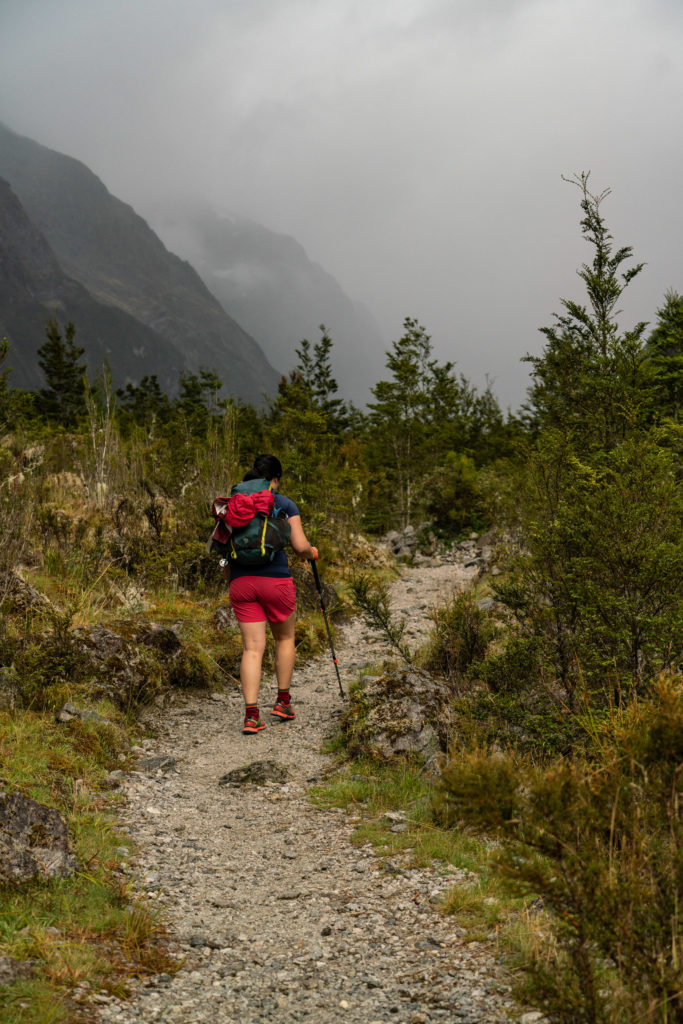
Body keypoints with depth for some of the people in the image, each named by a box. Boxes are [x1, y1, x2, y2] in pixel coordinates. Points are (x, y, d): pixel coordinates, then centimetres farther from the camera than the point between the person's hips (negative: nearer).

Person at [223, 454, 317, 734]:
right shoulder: (285, 505, 0)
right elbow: (300, 546, -6)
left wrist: (230, 579, 21)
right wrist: (311, 553, 16)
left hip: (241, 583, 3)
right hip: (276, 580, -3)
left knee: (252, 648, 3)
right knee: (284, 638, 21)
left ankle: (251, 715, -7)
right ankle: (283, 701, 23)